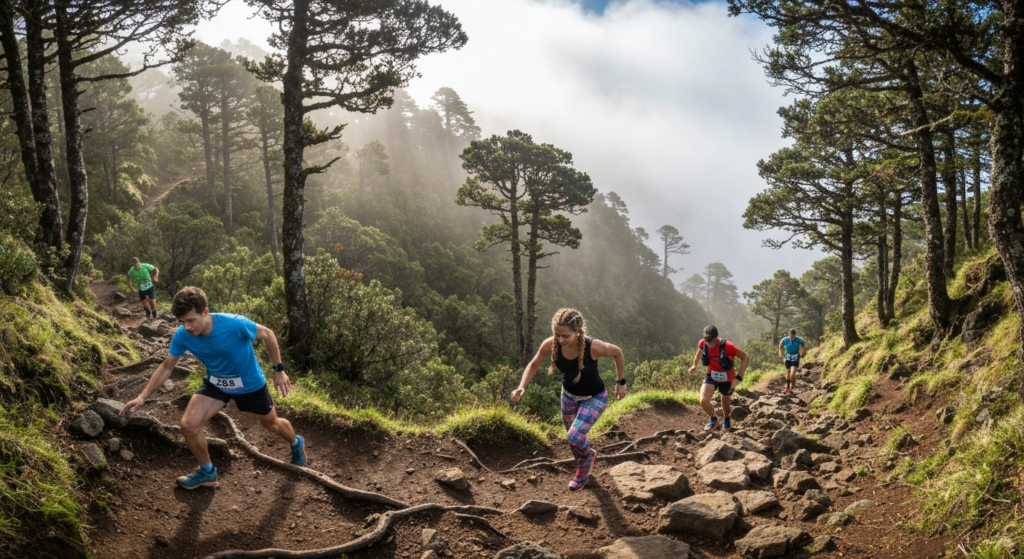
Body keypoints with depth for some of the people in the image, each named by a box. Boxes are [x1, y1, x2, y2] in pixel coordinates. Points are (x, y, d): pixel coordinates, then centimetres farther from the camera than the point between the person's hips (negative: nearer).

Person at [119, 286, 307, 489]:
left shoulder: (234, 324, -36)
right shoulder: (182, 335, -24)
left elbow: (267, 334, -18)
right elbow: (166, 367, -7)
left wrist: (279, 370, -14)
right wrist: (142, 397, -13)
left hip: (250, 383, -3)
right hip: (216, 384, 3)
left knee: (272, 424, 17)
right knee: (188, 424, -14)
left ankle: (296, 443, 53)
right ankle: (207, 472, 12)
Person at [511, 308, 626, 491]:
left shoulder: (593, 347, -36)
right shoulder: (550, 345, -27)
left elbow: (617, 352, -14)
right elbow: (534, 365, -8)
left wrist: (621, 382, -7)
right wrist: (522, 387, -24)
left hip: (594, 397, -4)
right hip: (569, 395, 4)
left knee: (575, 437, -20)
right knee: (573, 437, 21)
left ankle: (587, 456, 17)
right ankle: (584, 466, 55)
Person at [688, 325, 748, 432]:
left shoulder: (727, 346, -32)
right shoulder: (702, 344, -20)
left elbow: (744, 357, -20)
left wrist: (738, 378, -25)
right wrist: (694, 365, 18)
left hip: (727, 379, -2)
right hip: (711, 376, 2)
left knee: (726, 404, 19)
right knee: (703, 400, -20)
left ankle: (726, 419, 55)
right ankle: (714, 420, 10)